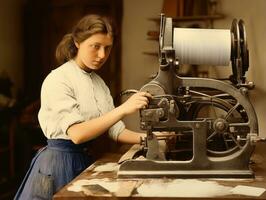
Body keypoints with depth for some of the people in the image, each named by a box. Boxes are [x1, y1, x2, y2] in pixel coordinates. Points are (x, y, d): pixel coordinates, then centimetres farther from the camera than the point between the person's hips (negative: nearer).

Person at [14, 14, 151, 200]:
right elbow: (77, 133, -27)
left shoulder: (99, 83, 8)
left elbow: (115, 130, 4)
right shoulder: (57, 80, -15)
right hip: (60, 162, -7)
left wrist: (145, 137, -13)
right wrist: (123, 109, -34)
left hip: (89, 161, 7)